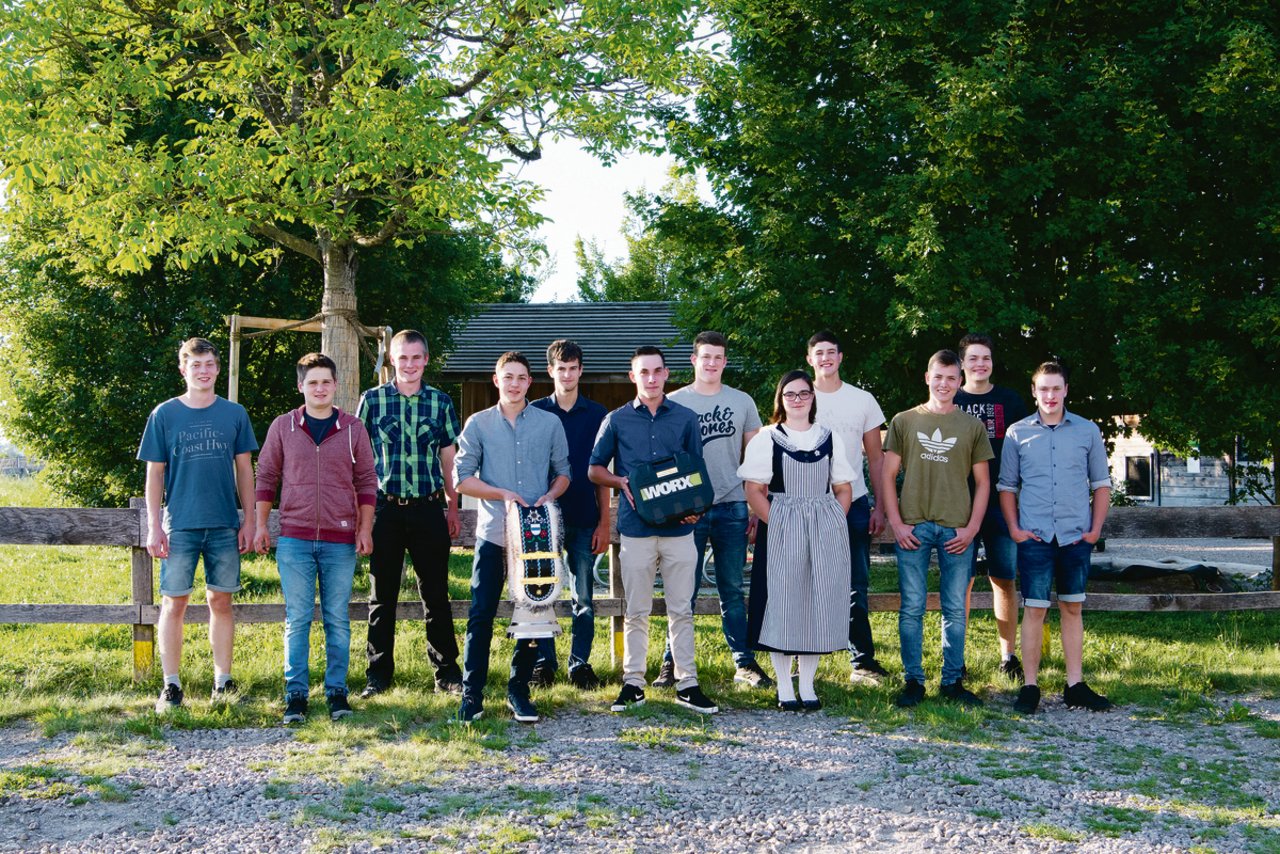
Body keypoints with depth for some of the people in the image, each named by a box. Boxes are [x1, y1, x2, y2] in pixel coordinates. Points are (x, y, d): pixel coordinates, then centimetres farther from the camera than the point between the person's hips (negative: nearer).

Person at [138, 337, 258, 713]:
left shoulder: (234, 413, 6)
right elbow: (155, 473, 3)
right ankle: (171, 686, 8)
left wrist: (249, 520, 5)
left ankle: (223, 682, 15)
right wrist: (154, 526, -3)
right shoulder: (164, 414, 2)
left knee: (221, 601, 6)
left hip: (225, 526, 1)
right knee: (174, 603, 0)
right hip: (179, 525, -1)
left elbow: (244, 470, 9)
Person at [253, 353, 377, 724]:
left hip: (340, 541, 0)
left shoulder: (353, 429, 6)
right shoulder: (283, 427, 6)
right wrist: (261, 525, 4)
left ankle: (336, 691, 12)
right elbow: (266, 477, 10)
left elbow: (366, 481, 9)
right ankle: (296, 694, 6)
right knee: (297, 619, 0)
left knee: (338, 620, 4)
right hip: (295, 539, 0)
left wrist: (365, 528, 2)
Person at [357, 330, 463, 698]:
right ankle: (378, 674, 16)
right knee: (382, 596, 7)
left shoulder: (440, 402, 6)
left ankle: (447, 672, 14)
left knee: (436, 594, 6)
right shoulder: (372, 400, 3)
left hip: (429, 509, 1)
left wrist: (453, 509, 8)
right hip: (385, 509, 0)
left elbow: (448, 460, 10)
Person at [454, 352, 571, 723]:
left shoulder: (550, 423, 8)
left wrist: (550, 496, -9)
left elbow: (562, 472, 11)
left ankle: (519, 690, 17)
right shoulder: (478, 424, 4)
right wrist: (501, 493, -13)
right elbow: (461, 479, 1)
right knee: (481, 615, -4)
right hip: (493, 533, -1)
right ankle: (472, 693, 3)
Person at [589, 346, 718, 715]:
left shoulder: (686, 418, 8)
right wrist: (622, 483, -9)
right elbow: (595, 469, 11)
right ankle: (633, 683, 12)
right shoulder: (617, 420, 6)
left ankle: (687, 684, 9)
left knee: (681, 610, 4)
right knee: (636, 611, 5)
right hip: (635, 528, -1)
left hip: (679, 527, 1)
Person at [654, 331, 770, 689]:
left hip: (732, 508, 2)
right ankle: (672, 663, 8)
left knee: (732, 589, 7)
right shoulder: (674, 402, 4)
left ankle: (744, 663, 12)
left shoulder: (742, 401, 10)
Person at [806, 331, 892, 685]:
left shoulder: (862, 400, 7)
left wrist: (880, 506, 2)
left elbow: (876, 457, 10)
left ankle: (863, 661, 8)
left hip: (854, 506, 1)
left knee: (856, 588, 2)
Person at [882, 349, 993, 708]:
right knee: (912, 608, 1)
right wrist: (896, 524, -3)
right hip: (912, 528, -1)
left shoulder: (972, 426, 9)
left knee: (955, 609, 5)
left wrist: (971, 528, -1)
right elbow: (888, 476, 7)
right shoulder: (904, 422, 8)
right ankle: (913, 681, 9)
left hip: (956, 530, 1)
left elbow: (982, 482, 10)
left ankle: (953, 681, 14)